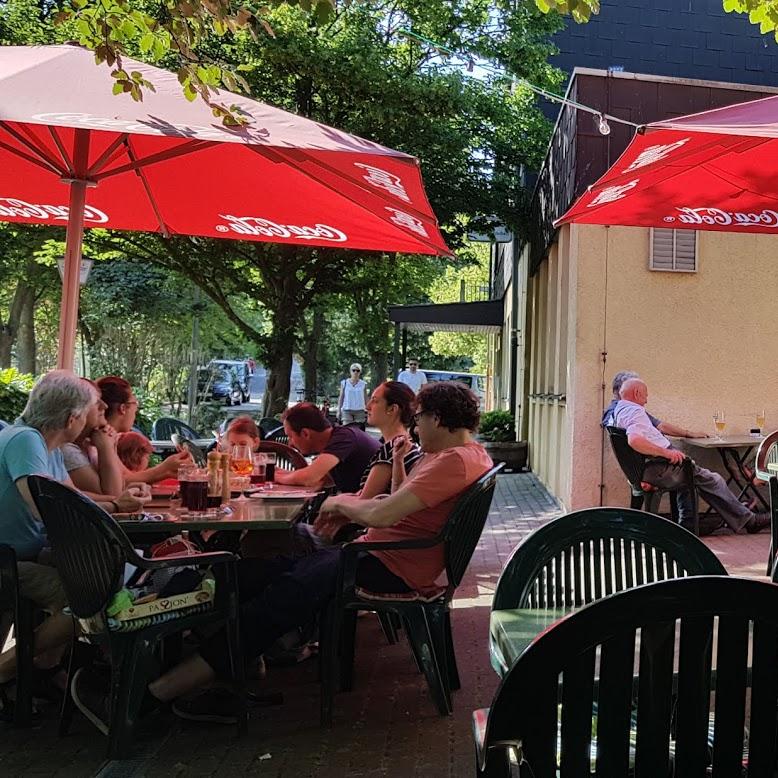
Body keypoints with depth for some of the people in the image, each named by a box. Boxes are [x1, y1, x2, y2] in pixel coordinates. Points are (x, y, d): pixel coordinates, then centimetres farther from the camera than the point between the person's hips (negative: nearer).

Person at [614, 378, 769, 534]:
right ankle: (748, 520, 14)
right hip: (659, 469, -11)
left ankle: (687, 524, 29)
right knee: (711, 479, 3)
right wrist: (666, 452, -29)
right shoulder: (635, 411, -18)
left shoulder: (619, 410, 15)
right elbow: (634, 440, -37)